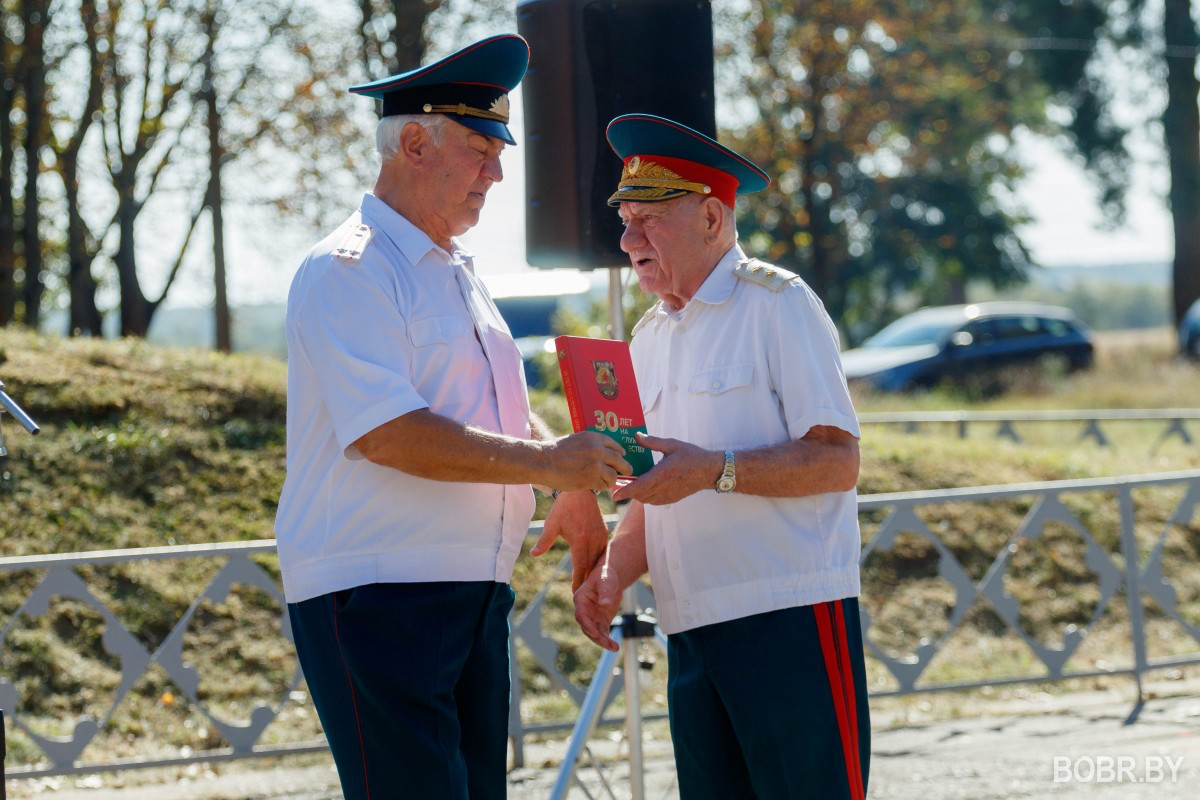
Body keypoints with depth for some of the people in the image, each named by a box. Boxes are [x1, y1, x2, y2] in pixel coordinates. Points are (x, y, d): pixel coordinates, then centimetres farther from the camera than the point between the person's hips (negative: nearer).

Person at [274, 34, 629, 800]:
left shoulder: (461, 275, 20)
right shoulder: (348, 271, -10)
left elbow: (509, 417, 27)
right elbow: (390, 433, -21)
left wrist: (575, 476, 6)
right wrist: (546, 462, -21)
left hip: (475, 593, 9)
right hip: (376, 601, -9)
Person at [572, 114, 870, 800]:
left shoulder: (777, 305, -4)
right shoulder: (651, 337, 20)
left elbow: (837, 460, -13)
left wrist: (715, 470, -22)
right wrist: (612, 574, 6)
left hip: (790, 619, -7)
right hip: (692, 631, 7)